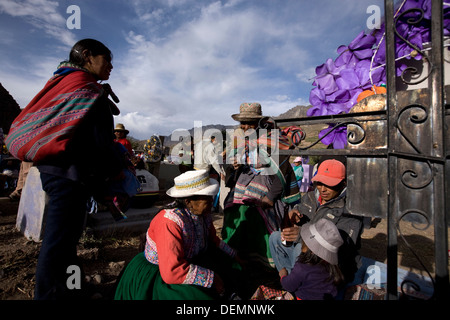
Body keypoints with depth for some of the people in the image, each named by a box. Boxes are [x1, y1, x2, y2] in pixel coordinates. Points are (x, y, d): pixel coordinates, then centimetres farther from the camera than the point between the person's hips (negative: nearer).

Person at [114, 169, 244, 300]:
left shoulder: (203, 213, -7)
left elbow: (212, 240, 11)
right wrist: (211, 278, -27)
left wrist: (234, 256, 9)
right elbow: (172, 271, -34)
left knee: (229, 267, 2)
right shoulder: (170, 222, -30)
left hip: (186, 262, 8)